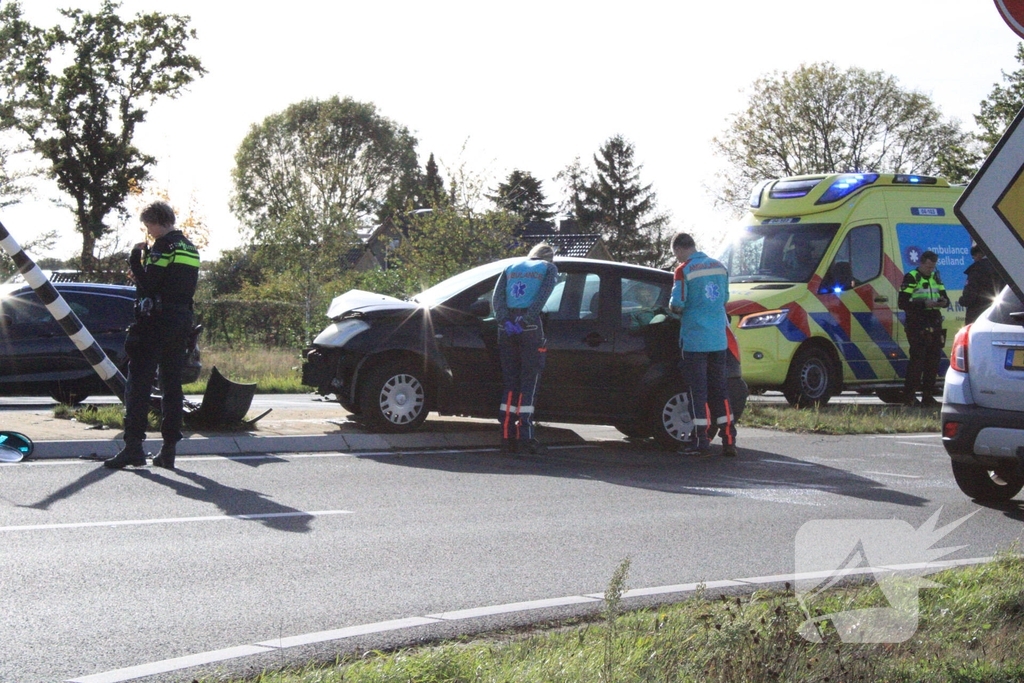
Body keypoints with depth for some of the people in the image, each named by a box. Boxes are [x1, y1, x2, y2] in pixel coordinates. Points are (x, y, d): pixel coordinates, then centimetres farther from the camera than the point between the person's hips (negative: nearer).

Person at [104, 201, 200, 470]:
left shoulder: (164, 246, -11)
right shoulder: (190, 249, 17)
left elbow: (148, 284, -16)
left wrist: (135, 259, -4)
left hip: (156, 323, -8)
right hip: (182, 322, 8)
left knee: (138, 384, -7)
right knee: (173, 385, 9)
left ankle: (134, 445, -13)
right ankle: (169, 449, 8)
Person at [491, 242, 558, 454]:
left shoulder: (511, 268, 22)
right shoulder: (549, 268, 11)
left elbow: (496, 297, 5)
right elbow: (542, 298, -7)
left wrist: (504, 320, -6)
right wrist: (526, 320, -12)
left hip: (507, 327, 4)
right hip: (530, 327, -4)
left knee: (509, 382, 8)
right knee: (529, 382, 0)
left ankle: (507, 437, 4)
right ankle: (524, 436, -6)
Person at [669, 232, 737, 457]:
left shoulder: (684, 270, -10)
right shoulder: (719, 267, 9)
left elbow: (677, 303, -15)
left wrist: (675, 308, 7)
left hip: (695, 339, -5)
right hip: (719, 339, 5)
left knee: (698, 389, -1)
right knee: (719, 387, 11)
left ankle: (701, 441, -2)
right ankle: (728, 440, 9)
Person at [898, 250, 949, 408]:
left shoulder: (935, 277, 17)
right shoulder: (911, 278, -5)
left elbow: (945, 297, 20)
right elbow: (902, 303, -13)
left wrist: (944, 302, -5)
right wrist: (924, 304, -21)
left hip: (934, 325, 7)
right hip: (917, 326, -7)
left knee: (933, 360, 6)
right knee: (917, 359, -11)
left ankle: (928, 396, 13)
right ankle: (909, 396, -8)